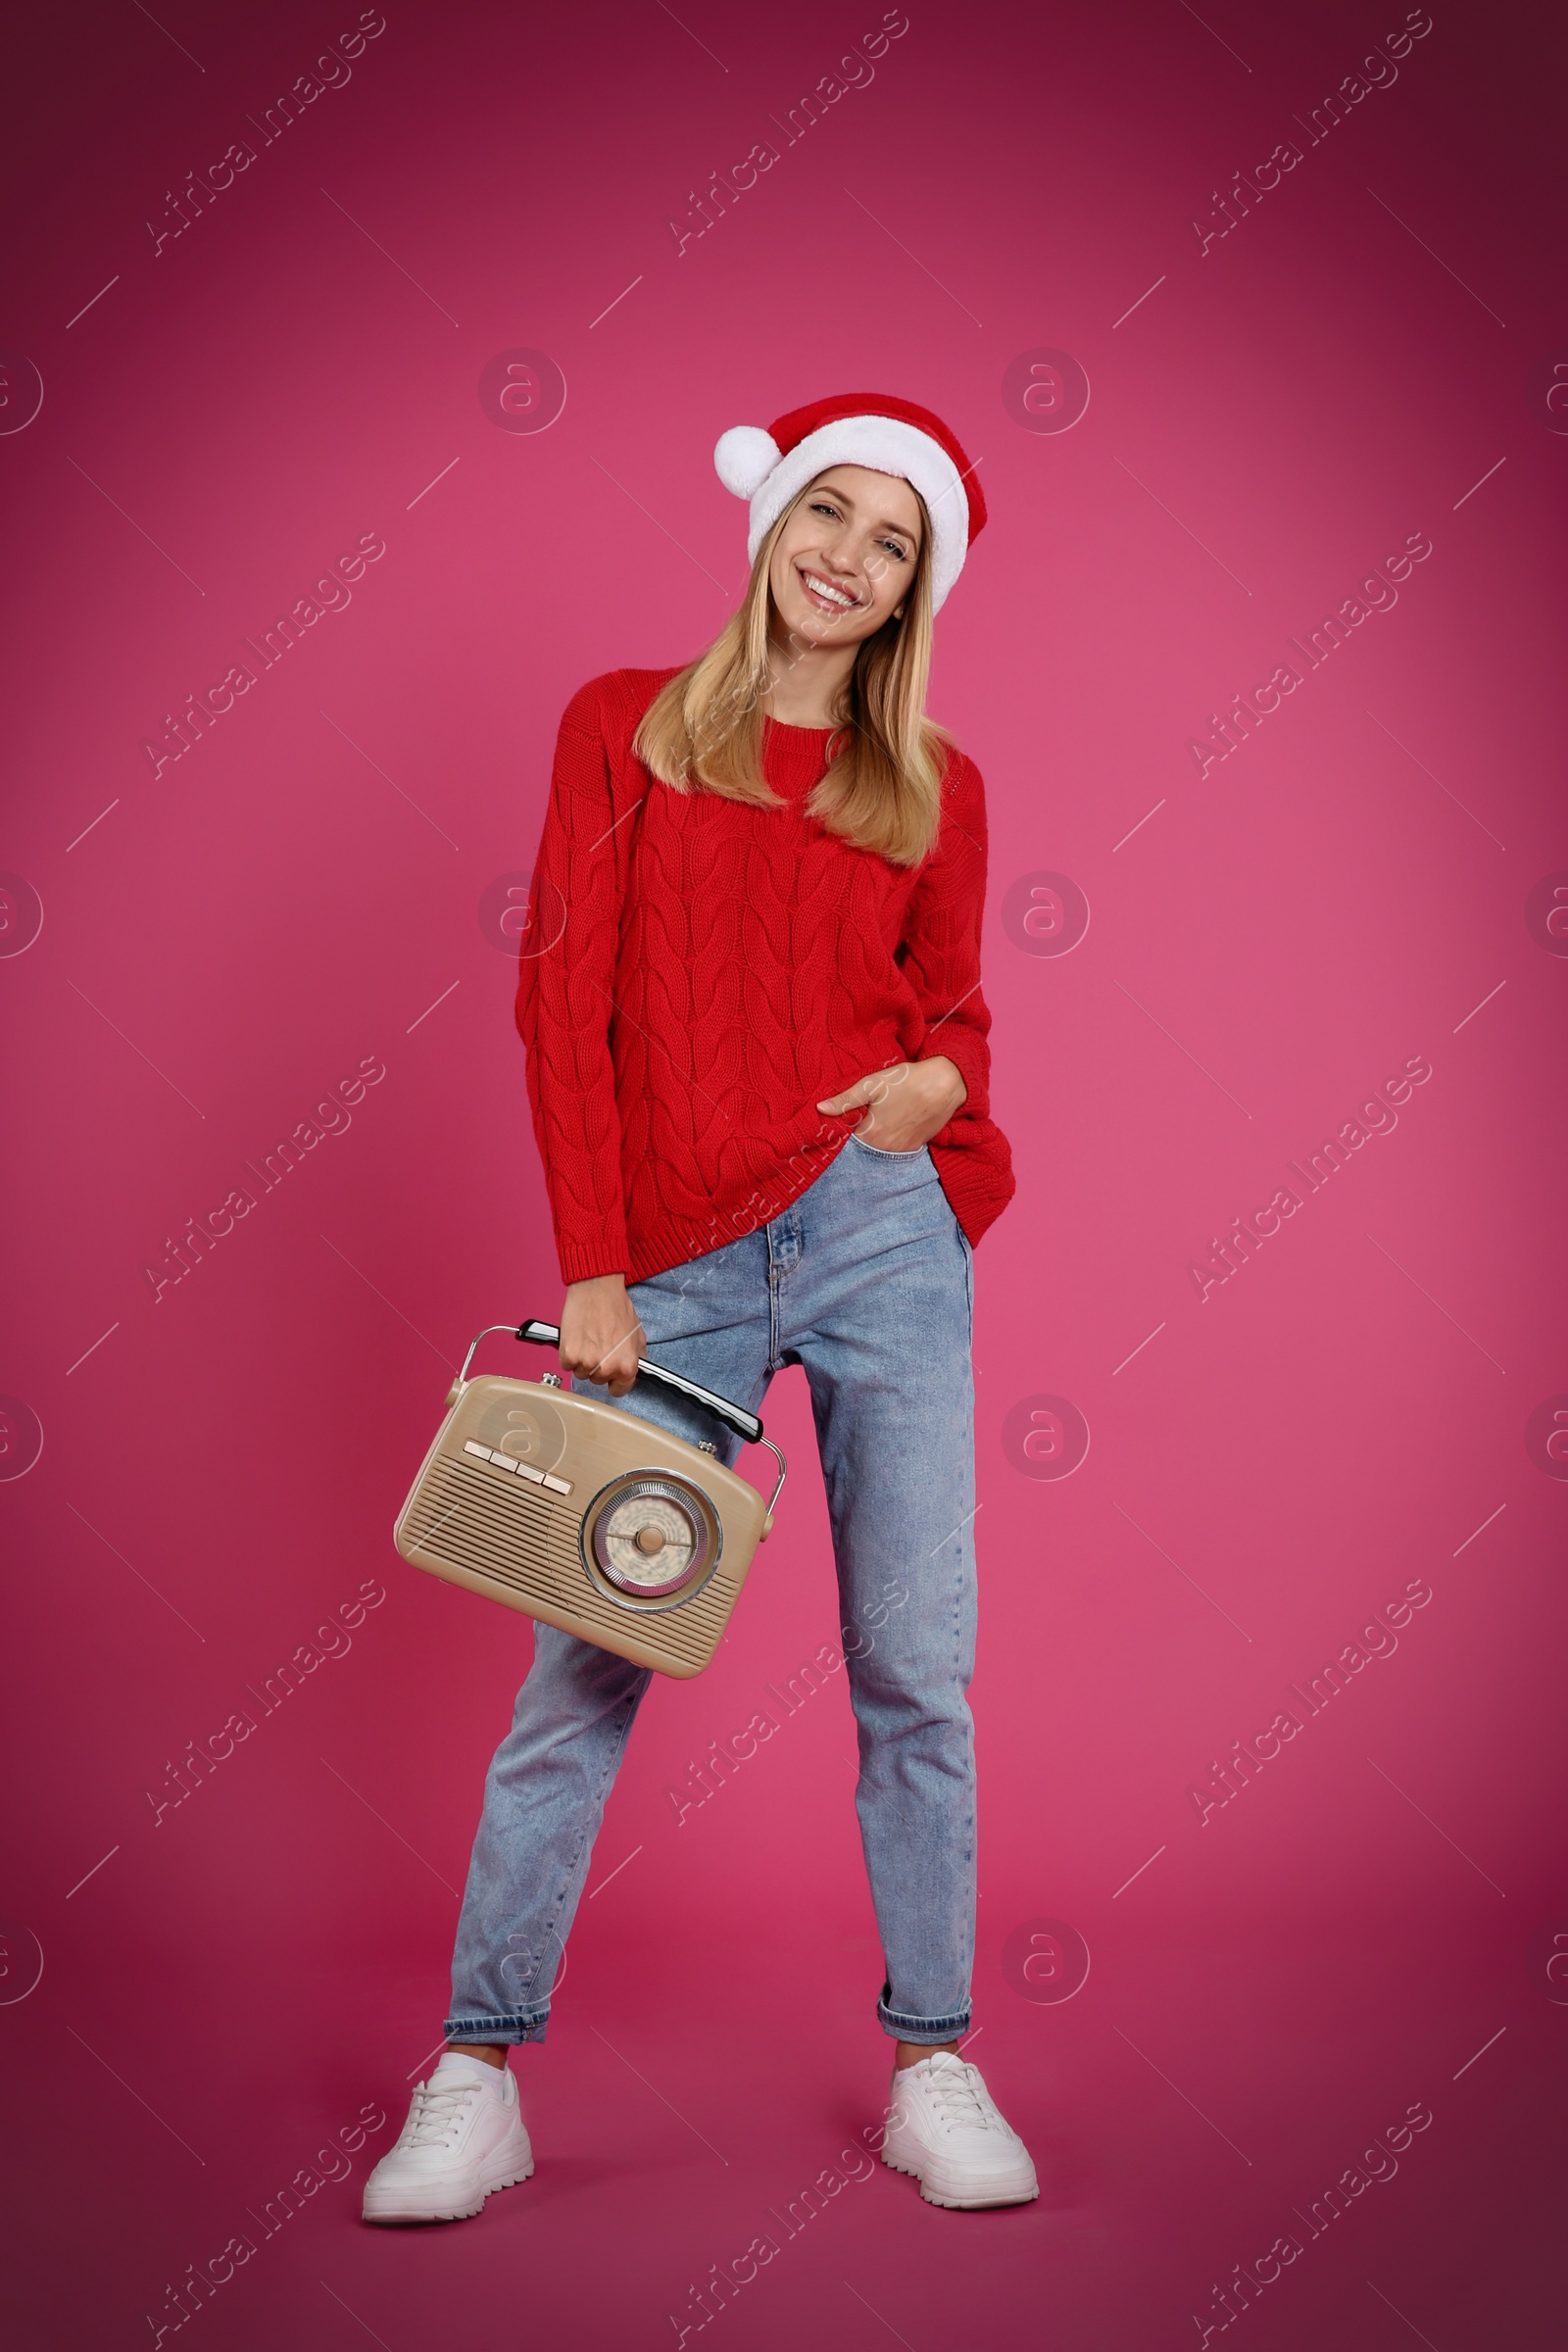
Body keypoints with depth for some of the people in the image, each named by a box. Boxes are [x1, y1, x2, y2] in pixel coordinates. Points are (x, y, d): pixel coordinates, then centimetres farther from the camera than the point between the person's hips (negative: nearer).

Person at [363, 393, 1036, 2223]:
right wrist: (590, 1270, -5)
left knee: (915, 1666, 4)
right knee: (587, 1659, 2)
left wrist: (943, 1079, -8)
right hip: (678, 1264, -1)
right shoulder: (624, 729, 7)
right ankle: (477, 2075, 14)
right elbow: (563, 1008, 1)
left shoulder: (934, 786, 11)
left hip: (884, 1233, 2)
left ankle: (933, 2068, 19)